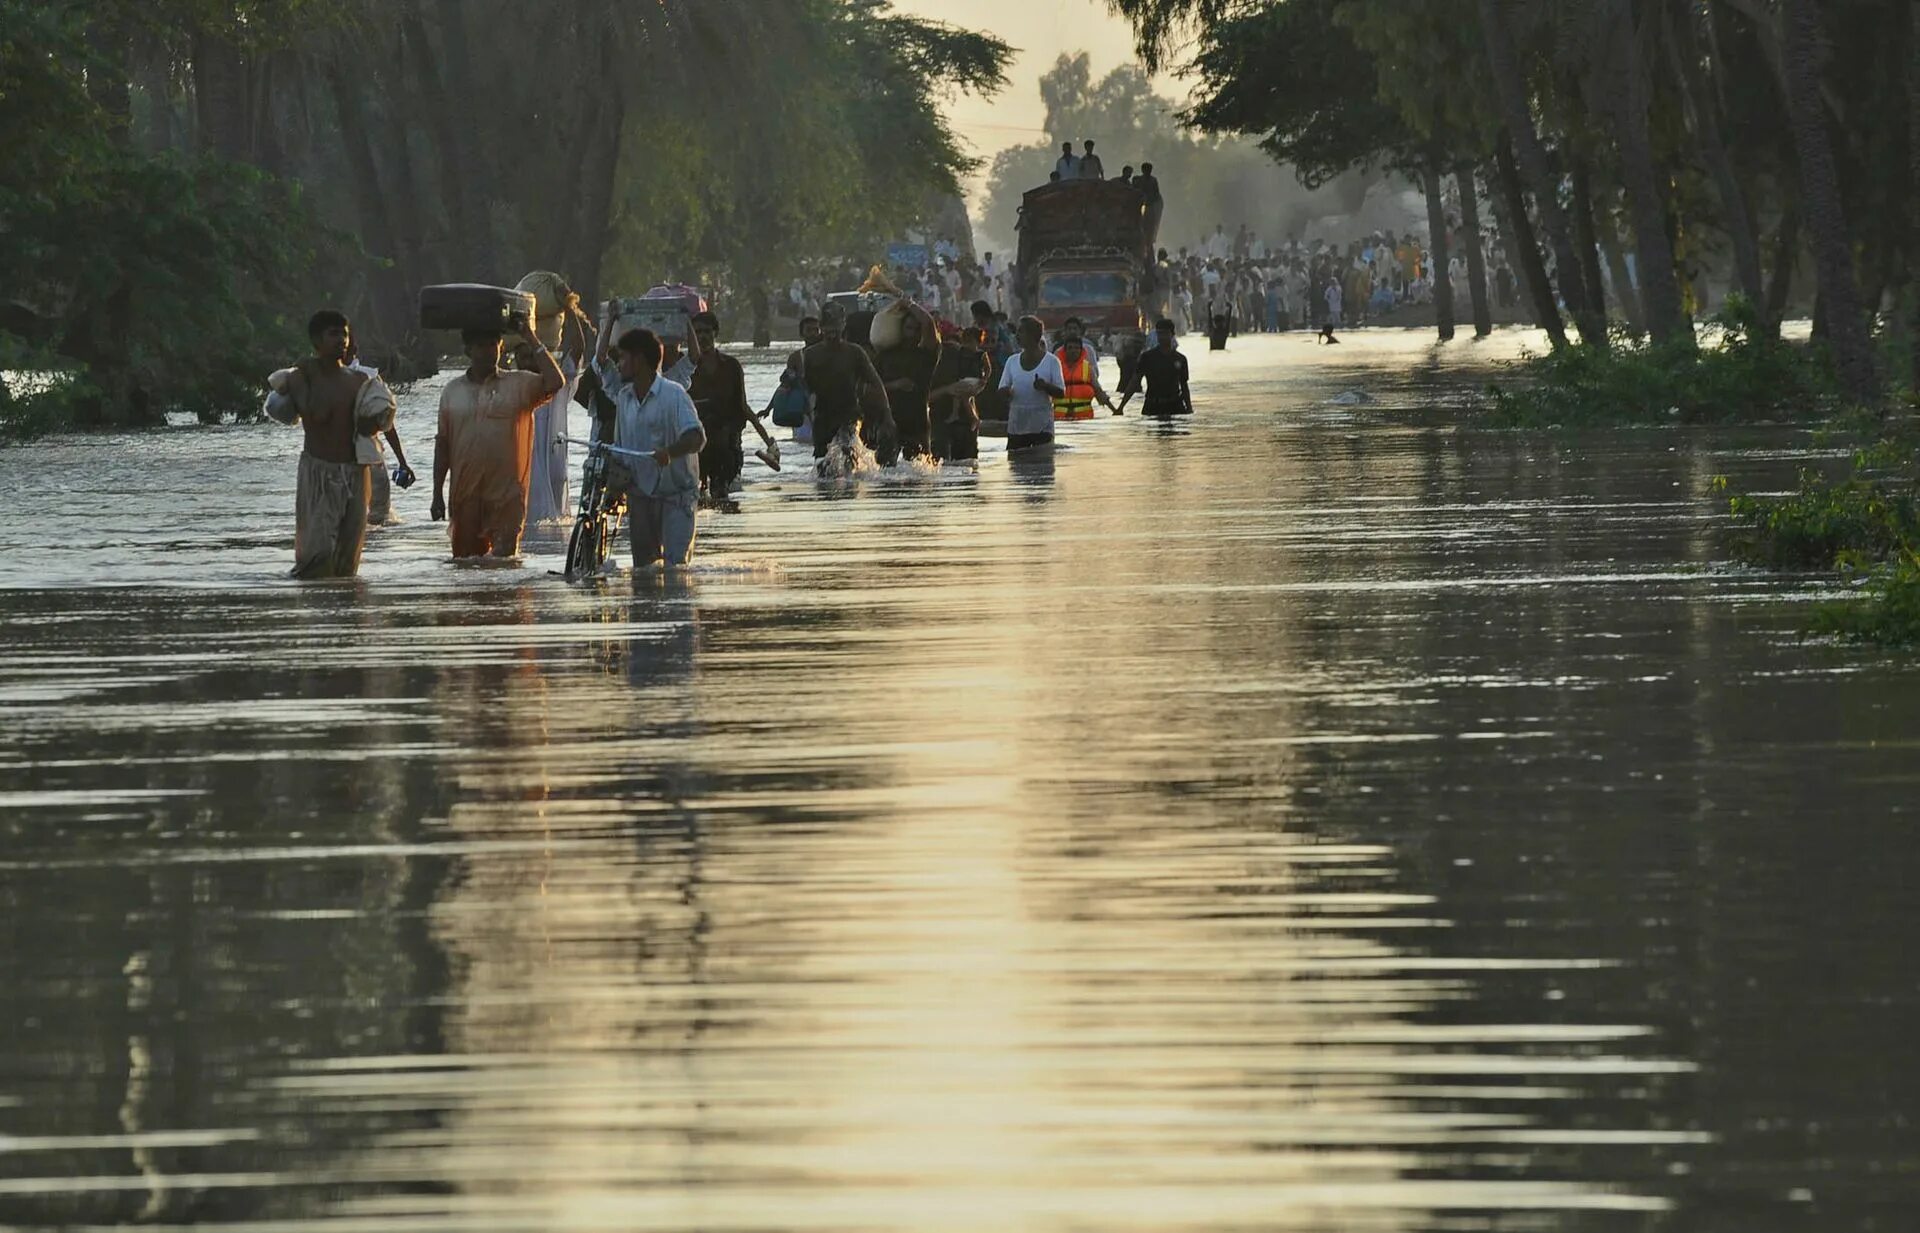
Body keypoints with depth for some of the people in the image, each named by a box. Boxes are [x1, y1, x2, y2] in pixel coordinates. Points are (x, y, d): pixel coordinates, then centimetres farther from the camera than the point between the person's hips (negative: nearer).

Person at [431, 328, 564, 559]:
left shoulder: (518, 385, 3)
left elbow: (554, 383, -15)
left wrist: (533, 341, -11)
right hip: (465, 496, 3)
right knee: (464, 561, 3)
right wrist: (438, 493, 8)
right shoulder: (453, 390, 10)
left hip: (506, 496, -3)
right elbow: (442, 443, 12)